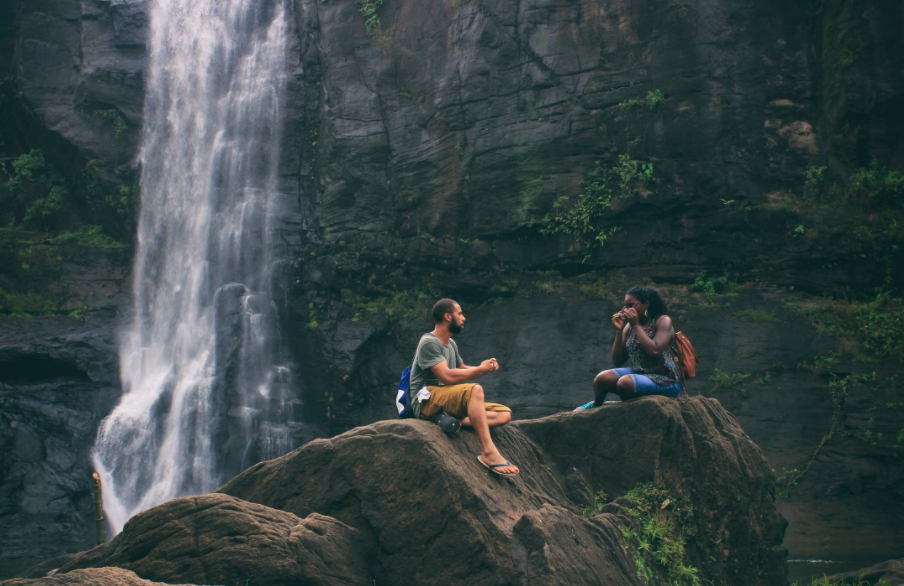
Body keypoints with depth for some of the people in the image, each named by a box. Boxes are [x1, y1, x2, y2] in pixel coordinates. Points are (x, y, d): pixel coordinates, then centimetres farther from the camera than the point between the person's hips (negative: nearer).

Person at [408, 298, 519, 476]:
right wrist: (481, 369, -10)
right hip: (426, 401, -9)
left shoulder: (450, 344, 20)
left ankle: (459, 421, -30)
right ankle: (489, 452, -42)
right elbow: (447, 376, -22)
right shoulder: (429, 343, -10)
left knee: (504, 414, -6)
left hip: (447, 401, 9)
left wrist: (487, 367, 6)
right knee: (475, 390, -36)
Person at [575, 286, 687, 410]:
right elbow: (617, 361, 8)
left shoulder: (663, 321, -4)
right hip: (638, 373, 6)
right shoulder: (629, 326, 11)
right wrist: (619, 331, -1)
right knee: (602, 378, -19)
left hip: (665, 380, -6)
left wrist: (636, 326, -15)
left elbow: (655, 351, -23)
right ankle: (596, 404, 11)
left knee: (625, 382, -32)